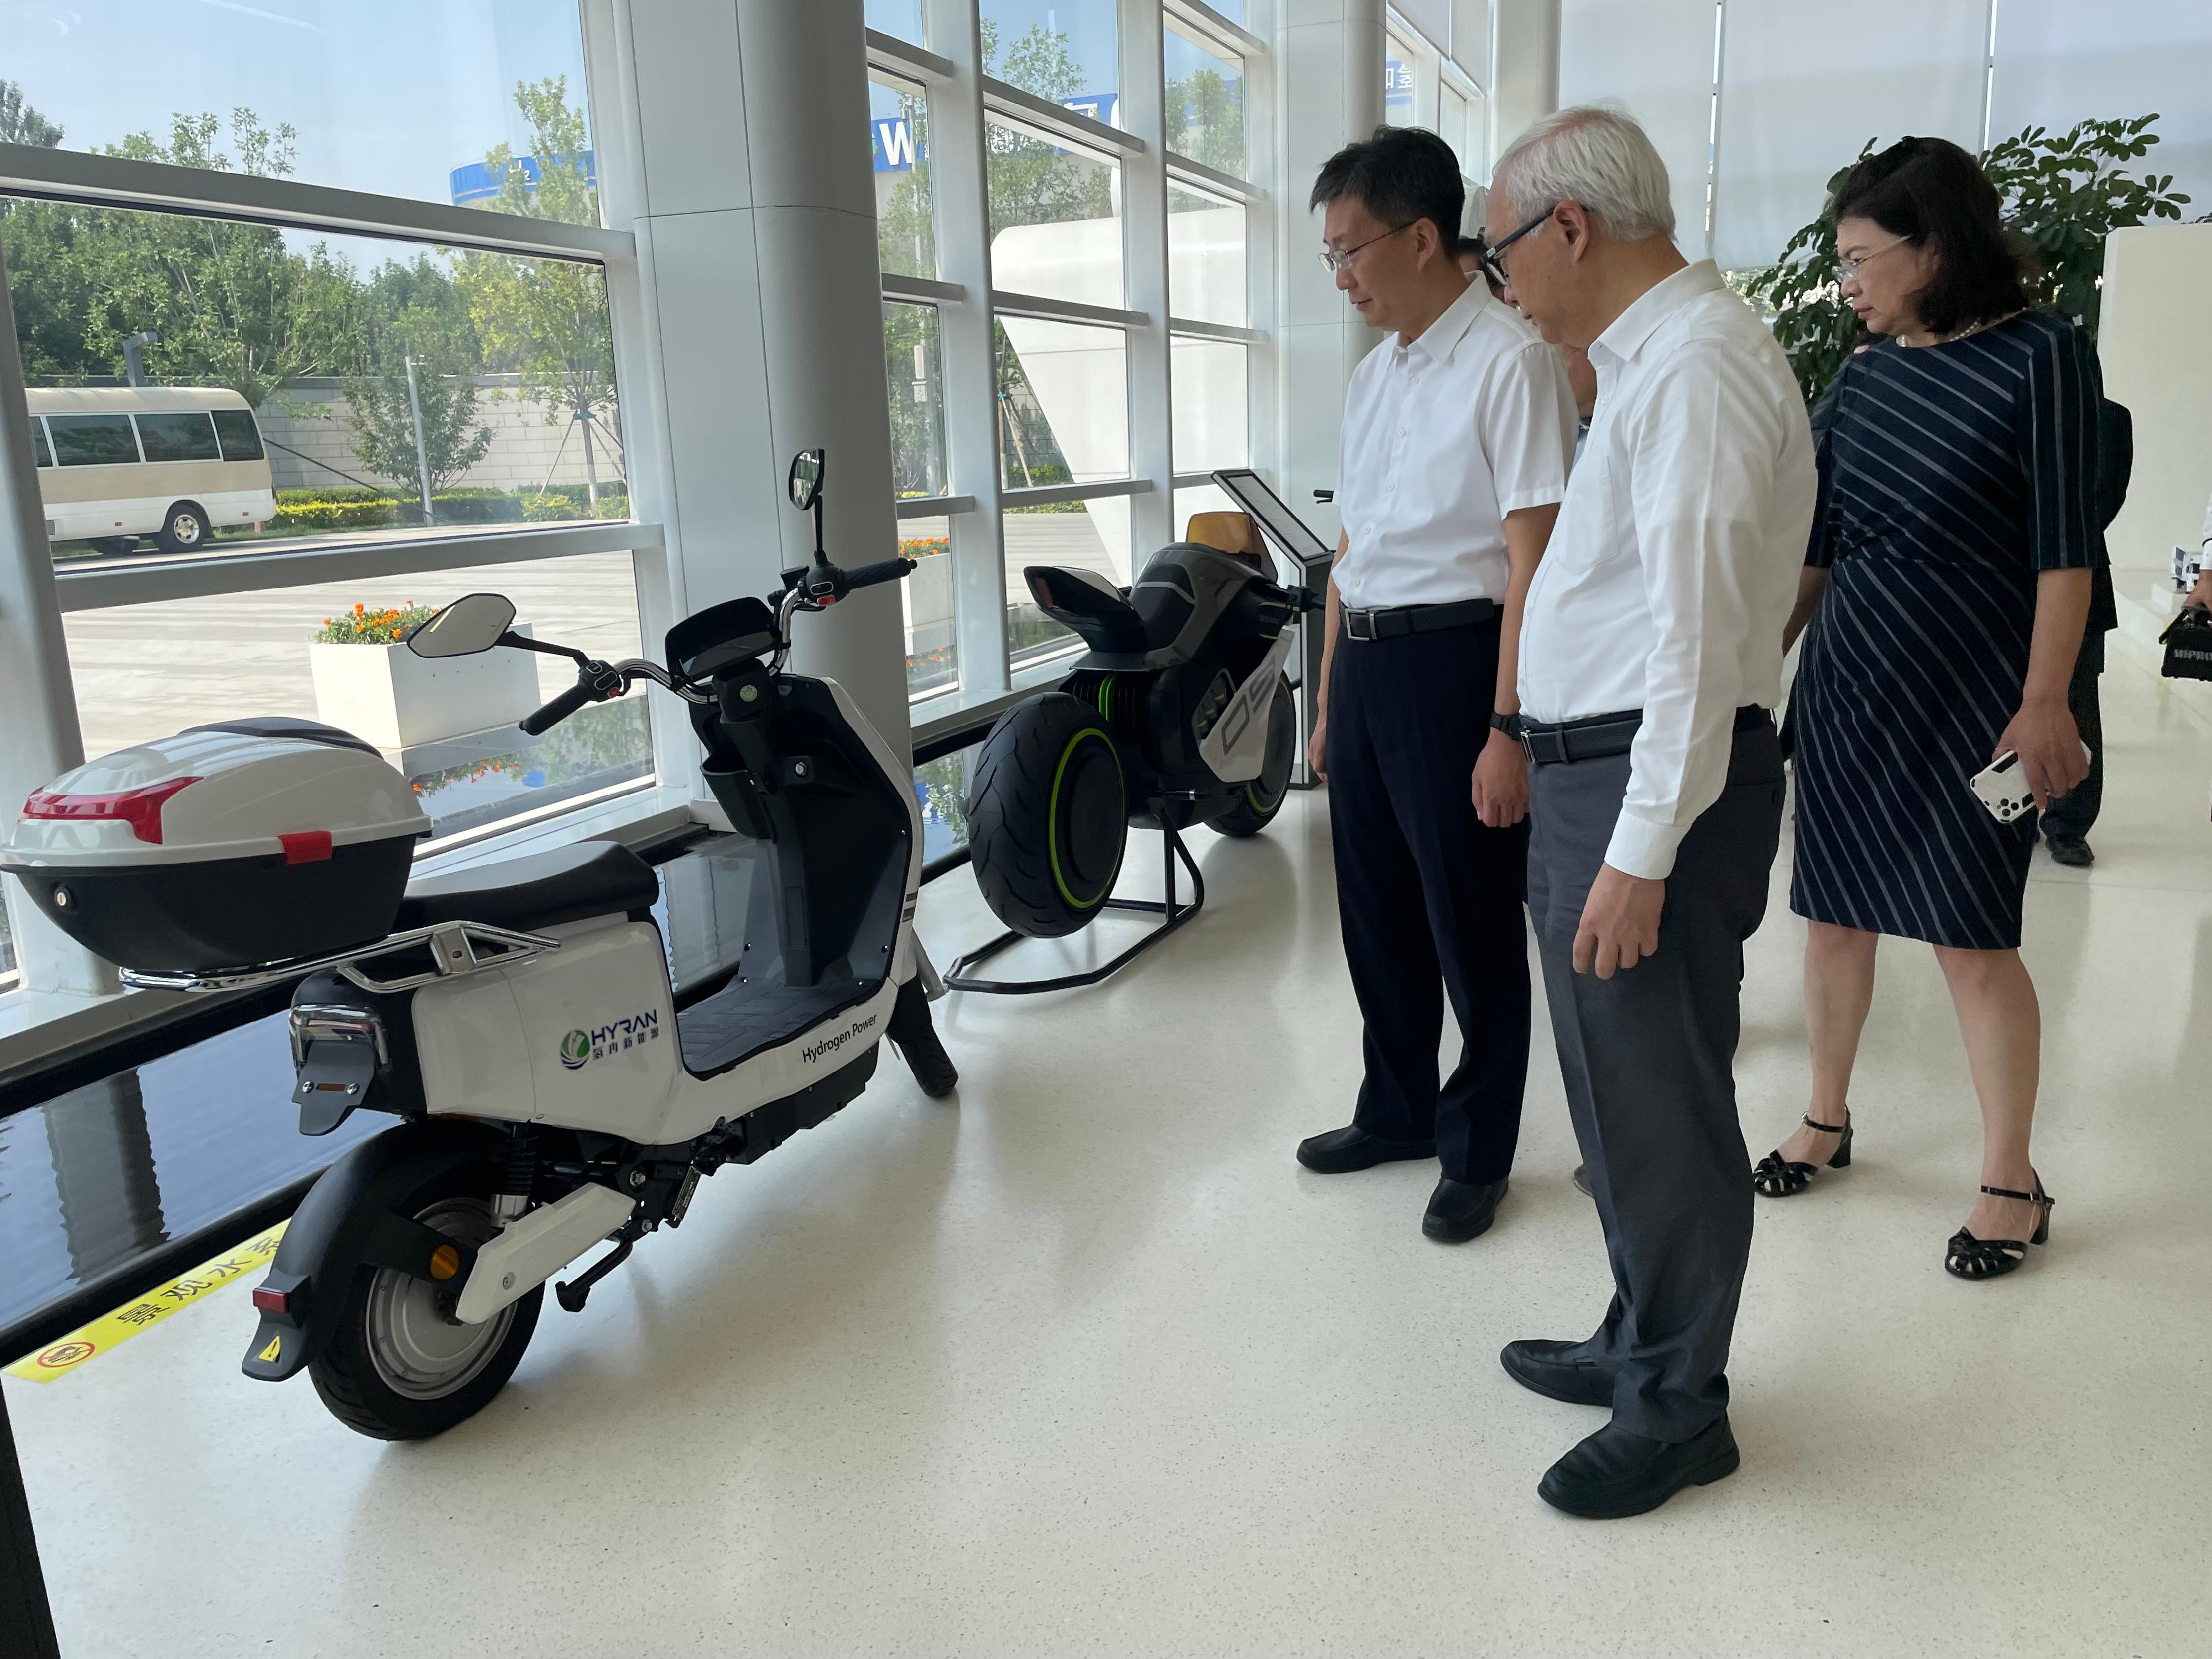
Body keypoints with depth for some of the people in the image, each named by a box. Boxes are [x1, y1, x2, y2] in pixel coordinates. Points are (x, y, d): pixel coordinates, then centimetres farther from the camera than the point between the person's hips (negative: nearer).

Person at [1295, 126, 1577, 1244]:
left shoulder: (1508, 362, -10)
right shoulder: (1372, 375, 14)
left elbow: (1532, 560, -16)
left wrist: (1506, 730, -20)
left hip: (1452, 655, -8)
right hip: (1362, 659, 8)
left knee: (1472, 927, 5)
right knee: (1376, 911, 17)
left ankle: (1476, 1150, 24)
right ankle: (1397, 1111, 37)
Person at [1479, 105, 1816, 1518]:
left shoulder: (1696, 365, -15)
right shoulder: (1648, 356, 16)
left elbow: (1701, 630, -22)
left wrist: (1642, 851, -23)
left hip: (1654, 781, -10)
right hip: (1597, 768, 10)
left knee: (1658, 1108, 2)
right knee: (1620, 1090, 20)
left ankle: (1678, 1412, 20)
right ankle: (1641, 1344, 37)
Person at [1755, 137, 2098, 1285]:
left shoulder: (2041, 356, -7)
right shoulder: (1865, 376, 9)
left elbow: (2064, 543, -11)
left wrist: (2044, 703, -16)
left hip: (1970, 685, -5)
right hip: (1846, 674, 6)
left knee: (1973, 935, -1)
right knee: (1834, 913, 10)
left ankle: (2011, 1183, 14)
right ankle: (1826, 1121, 28)